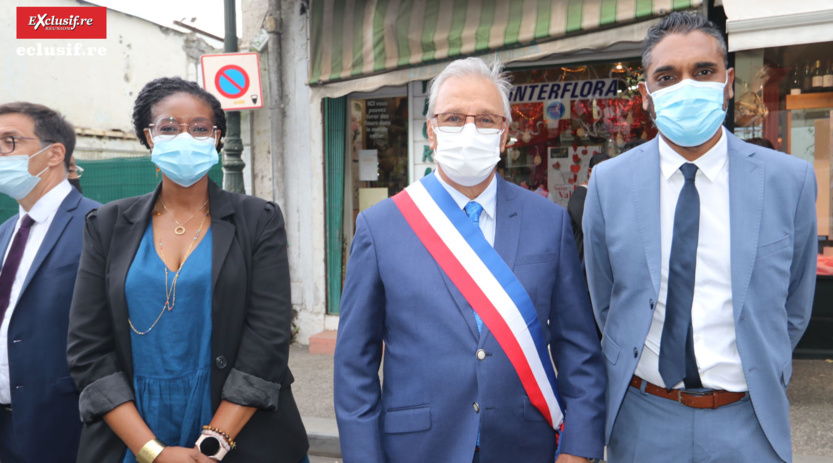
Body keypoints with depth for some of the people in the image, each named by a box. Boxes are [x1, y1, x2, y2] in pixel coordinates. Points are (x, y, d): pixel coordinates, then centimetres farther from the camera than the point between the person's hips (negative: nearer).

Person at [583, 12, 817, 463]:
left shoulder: (791, 180, -6)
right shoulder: (608, 182, -6)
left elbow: (794, 307, 5)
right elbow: (603, 304, 3)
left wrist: (760, 381, 6)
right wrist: (633, 379, 4)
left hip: (748, 423, 0)